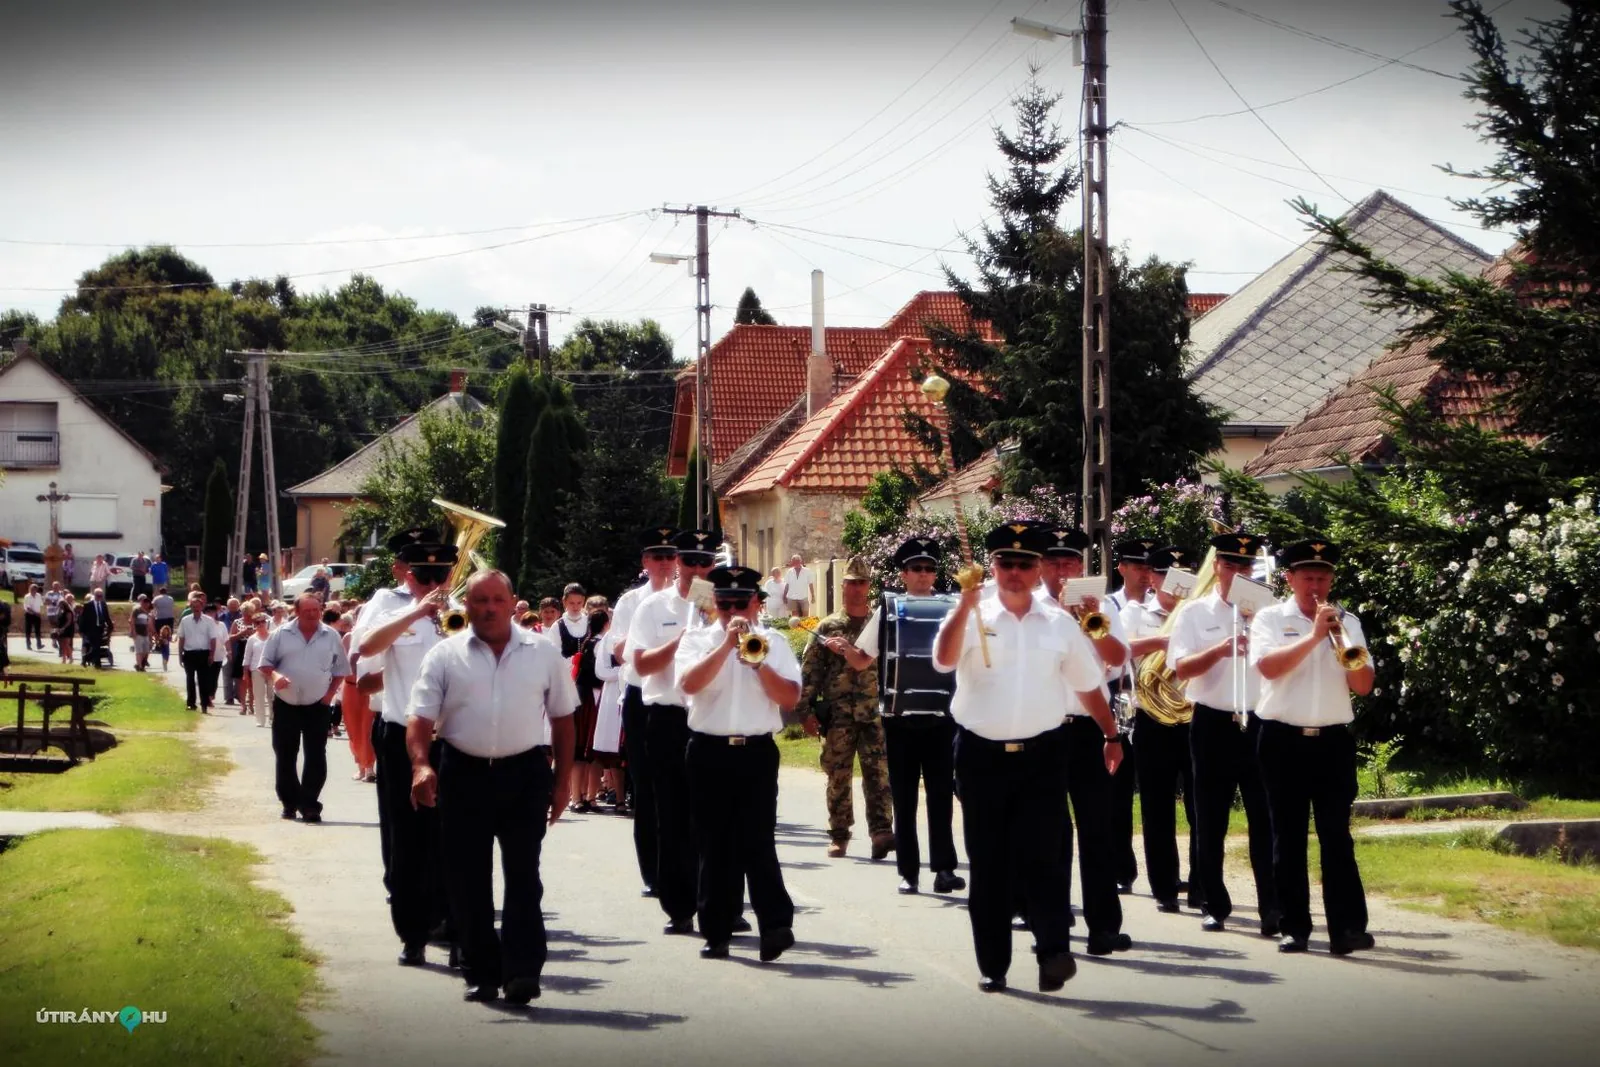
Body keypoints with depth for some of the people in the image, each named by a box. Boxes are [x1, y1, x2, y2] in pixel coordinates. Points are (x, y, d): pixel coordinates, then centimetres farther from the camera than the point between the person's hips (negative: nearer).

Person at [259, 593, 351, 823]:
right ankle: (290, 802, 18)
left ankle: (310, 805, -3)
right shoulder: (281, 634, -1)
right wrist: (274, 676, -18)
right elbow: (265, 663, 3)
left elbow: (340, 668, 9)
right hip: (286, 705, 0)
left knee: (316, 757, -4)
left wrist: (330, 693, -2)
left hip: (318, 706, 0)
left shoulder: (331, 636, 2)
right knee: (285, 756, 6)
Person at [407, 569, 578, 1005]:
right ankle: (481, 974, 13)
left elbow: (563, 719, 10)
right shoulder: (445, 655, 3)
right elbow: (420, 717, -3)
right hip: (464, 773, 1)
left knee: (523, 873, -6)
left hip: (525, 773, -1)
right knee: (467, 877, 4)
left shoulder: (543, 654, 6)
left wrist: (561, 782, 7)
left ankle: (523, 970, -8)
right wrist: (421, 764, -20)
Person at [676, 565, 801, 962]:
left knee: (757, 840, -8)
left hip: (757, 751, -1)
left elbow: (790, 697, -1)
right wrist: (726, 644, -17)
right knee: (713, 844, 5)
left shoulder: (774, 643, 7)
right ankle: (716, 931, 11)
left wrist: (758, 662, -12)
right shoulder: (697, 640, 5)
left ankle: (776, 925, -13)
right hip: (710, 751, 1)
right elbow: (689, 683, -14)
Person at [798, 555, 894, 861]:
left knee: (878, 773, -10)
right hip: (838, 714, 1)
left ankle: (881, 831, -16)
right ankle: (839, 837, 11)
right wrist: (808, 710, -3)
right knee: (838, 775, 4)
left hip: (875, 712, 0)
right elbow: (810, 670, 5)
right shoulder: (828, 627, 8)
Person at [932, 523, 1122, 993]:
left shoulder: (1059, 623, 8)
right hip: (981, 756, 0)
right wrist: (965, 604, -25)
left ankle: (1054, 950, 0)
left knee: (1041, 857, -9)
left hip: (1042, 755, 0)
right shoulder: (972, 617, 1)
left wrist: (1112, 736, 14)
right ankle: (992, 964, 13)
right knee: (988, 864, 6)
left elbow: (1088, 686, 15)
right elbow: (944, 660, -18)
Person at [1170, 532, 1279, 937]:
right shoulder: (1194, 613, 3)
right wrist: (1220, 650, -21)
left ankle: (1271, 908, -4)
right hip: (1213, 725, 0)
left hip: (1258, 723, 0)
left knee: (1265, 820, -4)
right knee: (1210, 822, 5)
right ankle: (1215, 906, 15)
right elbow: (1182, 669, -6)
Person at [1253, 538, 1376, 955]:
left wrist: (1347, 651, -15)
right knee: (1288, 837, 3)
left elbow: (1363, 685, 3)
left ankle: (1347, 927, -7)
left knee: (1336, 836, -3)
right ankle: (1294, 926, 7)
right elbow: (1268, 667, -17)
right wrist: (1314, 636, -20)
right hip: (1284, 740, -1)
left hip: (1333, 740, 1)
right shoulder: (1270, 618, 2)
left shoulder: (1346, 622, 9)